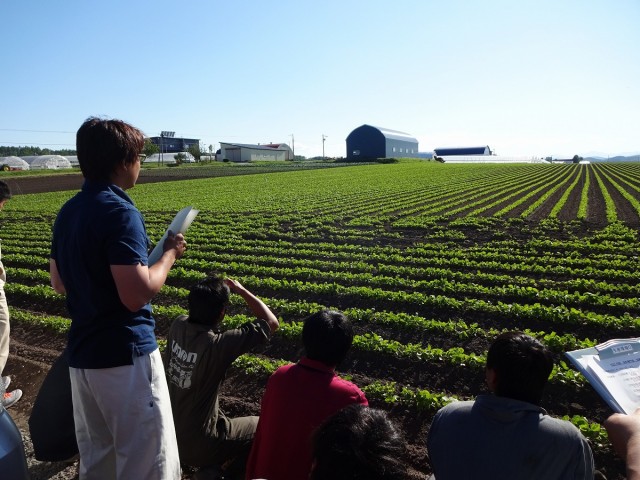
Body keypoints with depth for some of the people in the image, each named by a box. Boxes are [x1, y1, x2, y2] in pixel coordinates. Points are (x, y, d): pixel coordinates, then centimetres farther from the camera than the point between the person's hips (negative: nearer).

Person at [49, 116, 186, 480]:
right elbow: (137, 295, -25)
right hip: (126, 357, -9)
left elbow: (59, 283, 17)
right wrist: (170, 254, -11)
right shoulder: (120, 212, -18)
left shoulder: (68, 212, 9)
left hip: (82, 355, 9)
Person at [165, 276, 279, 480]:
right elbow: (271, 322, -19)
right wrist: (241, 290, -13)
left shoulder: (178, 325, -11)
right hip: (195, 444, -7)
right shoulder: (217, 344, -30)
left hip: (166, 431, 7)